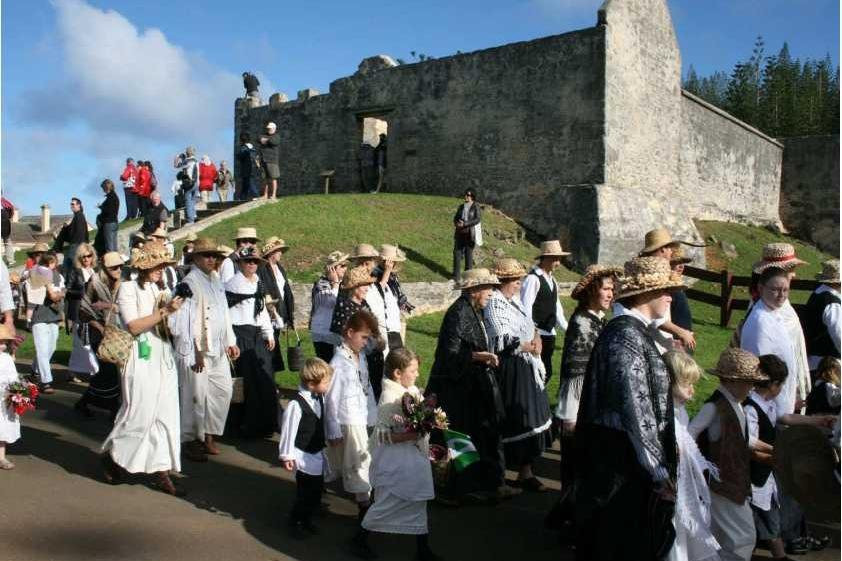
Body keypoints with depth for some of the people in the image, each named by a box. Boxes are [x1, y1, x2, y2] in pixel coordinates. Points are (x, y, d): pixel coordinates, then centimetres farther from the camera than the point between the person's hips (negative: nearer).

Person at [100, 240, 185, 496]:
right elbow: (133, 326, -14)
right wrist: (164, 312, -19)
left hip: (163, 357, 6)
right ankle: (112, 455, 25)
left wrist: (176, 307, 0)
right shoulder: (128, 288, -3)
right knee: (139, 414, -1)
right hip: (141, 358, -6)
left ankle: (162, 472, 10)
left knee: (166, 415, 4)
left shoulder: (161, 290, 15)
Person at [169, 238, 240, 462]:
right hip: (196, 349, -8)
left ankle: (208, 435, 24)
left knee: (223, 390, 11)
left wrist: (230, 342, 14)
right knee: (197, 395, -2)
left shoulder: (216, 280, 13)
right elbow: (186, 319, -16)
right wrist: (196, 352, -19)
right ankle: (190, 440, 14)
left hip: (218, 349, 8)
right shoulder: (190, 282, -12)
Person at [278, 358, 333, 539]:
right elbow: (288, 430, -18)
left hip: (318, 454, 8)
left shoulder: (320, 399, -1)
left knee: (316, 491, 15)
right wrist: (286, 456, -14)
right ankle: (293, 522, 21)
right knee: (305, 492, -1)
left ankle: (306, 520, 35)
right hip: (303, 456, -8)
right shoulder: (296, 405, -24)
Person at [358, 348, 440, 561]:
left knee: (418, 499, 16)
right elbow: (381, 434, -22)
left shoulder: (414, 391, 2)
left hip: (416, 455, 8)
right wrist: (407, 436, -30)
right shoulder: (389, 398, -21)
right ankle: (361, 536, 24)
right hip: (395, 459, -8)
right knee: (388, 501, 2)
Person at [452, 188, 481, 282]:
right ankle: (456, 276, 10)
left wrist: (465, 224, -19)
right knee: (457, 253, 3)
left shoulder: (476, 207, -4)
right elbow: (456, 218, 15)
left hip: (469, 233, -5)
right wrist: (456, 223, -8)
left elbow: (478, 219, -15)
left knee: (468, 253, 1)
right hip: (460, 233, 5)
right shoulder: (461, 206, 12)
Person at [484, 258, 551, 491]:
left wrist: (536, 337, 0)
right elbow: (502, 341, -22)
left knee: (529, 419, 12)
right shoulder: (495, 304, -16)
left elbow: (529, 325, 21)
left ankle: (525, 471, 21)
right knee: (514, 422, -2)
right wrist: (529, 347, -9)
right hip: (509, 370, -9)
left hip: (526, 369, 9)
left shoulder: (513, 301, 12)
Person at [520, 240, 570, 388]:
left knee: (546, 372, 12)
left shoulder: (552, 279, 14)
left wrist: (567, 328, 15)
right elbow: (526, 307, -18)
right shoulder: (533, 279, -14)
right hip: (537, 335, -9)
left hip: (549, 333, 9)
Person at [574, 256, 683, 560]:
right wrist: (658, 469, -20)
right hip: (623, 456, -10)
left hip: (625, 451, 10)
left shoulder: (632, 330, 10)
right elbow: (636, 409, -24)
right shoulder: (627, 335, -21)